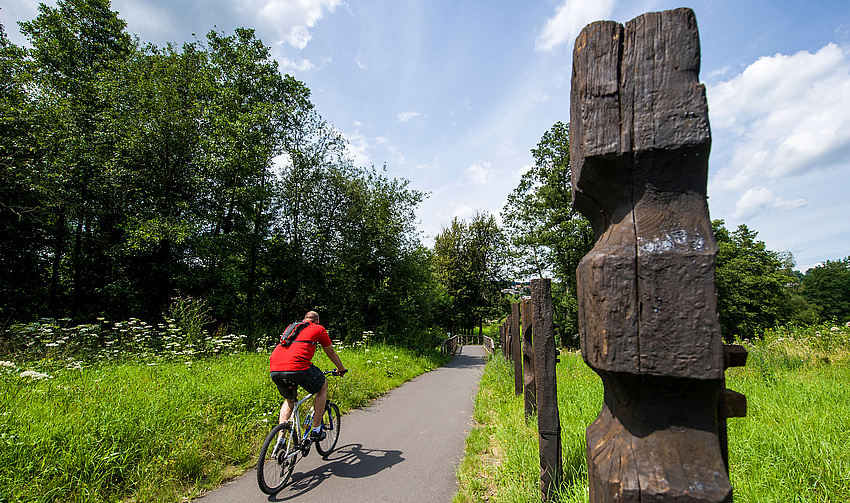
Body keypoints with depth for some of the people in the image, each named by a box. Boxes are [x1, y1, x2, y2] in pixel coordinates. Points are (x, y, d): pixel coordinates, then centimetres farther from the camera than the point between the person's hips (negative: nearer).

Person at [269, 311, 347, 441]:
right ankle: (316, 430, 20)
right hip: (296, 367, -6)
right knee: (323, 386, 22)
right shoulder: (319, 329, 18)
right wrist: (341, 369, 46)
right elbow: (331, 354, 28)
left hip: (274, 370, 6)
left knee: (289, 400, 32)